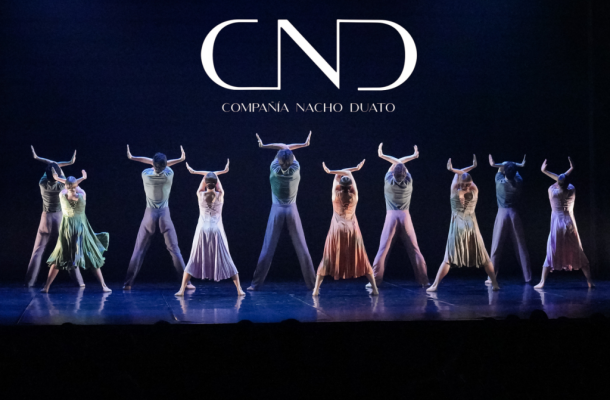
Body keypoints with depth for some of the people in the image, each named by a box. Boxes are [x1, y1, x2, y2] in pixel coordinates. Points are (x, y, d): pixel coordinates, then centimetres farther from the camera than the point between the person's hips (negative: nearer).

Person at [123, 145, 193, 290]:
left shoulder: (146, 174, -9)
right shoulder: (169, 174, -10)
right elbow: (164, 166, 14)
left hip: (149, 215, 1)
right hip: (165, 214, -1)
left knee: (139, 250, 5)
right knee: (174, 249, 2)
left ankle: (128, 283, 5)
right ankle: (185, 282, 2)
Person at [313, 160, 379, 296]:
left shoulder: (336, 195, -7)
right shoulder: (354, 196, -7)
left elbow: (337, 175, 3)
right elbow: (349, 173, -1)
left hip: (337, 231, 0)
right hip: (352, 231, 0)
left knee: (328, 259, 5)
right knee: (360, 259, 7)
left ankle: (316, 288, 1)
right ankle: (374, 288, 3)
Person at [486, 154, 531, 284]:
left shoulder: (499, 181, -7)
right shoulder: (519, 182, -3)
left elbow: (501, 168, 11)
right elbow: (515, 169, 17)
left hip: (502, 214, -1)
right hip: (515, 215, 1)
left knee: (496, 248, 0)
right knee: (521, 247, 6)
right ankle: (527, 277, 10)